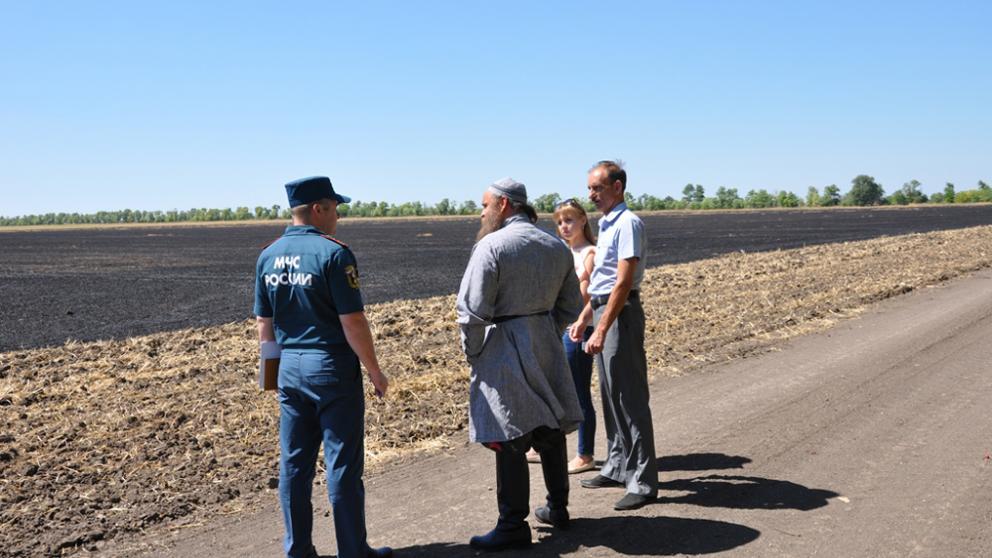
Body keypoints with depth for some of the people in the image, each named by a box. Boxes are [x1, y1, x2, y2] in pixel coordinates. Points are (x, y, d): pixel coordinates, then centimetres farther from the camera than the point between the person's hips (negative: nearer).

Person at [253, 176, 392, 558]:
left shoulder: (268, 256, 7)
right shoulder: (333, 253, -14)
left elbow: (264, 324, 12)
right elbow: (352, 321, -16)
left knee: (294, 464, 12)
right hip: (333, 368, -6)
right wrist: (375, 371, -7)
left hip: (290, 369, 7)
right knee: (343, 465, 3)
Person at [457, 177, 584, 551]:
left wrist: (472, 353, -4)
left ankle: (513, 526, 5)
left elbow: (472, 311, -16)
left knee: (509, 439, -1)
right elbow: (570, 307, 13)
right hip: (546, 346, 7)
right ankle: (558, 508, 31)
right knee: (550, 429, 18)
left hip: (503, 349, -7)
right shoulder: (557, 247, 9)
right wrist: (549, 336, 18)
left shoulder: (491, 246, -13)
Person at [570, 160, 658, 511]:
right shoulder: (606, 224, 16)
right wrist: (584, 317, 22)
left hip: (621, 314, -10)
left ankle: (642, 482, -1)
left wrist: (602, 330, -24)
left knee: (630, 399, -6)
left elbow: (623, 283, -22)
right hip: (604, 311, 10)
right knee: (611, 396, 17)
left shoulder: (627, 224, -15)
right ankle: (617, 467, 28)